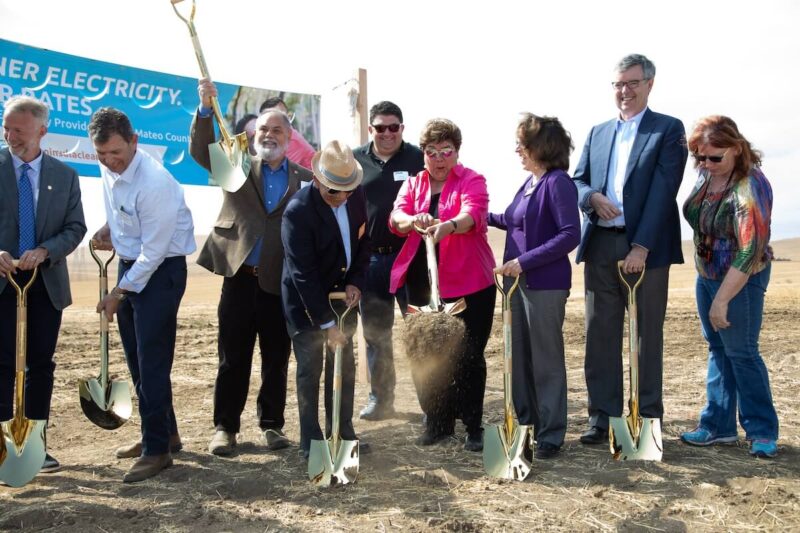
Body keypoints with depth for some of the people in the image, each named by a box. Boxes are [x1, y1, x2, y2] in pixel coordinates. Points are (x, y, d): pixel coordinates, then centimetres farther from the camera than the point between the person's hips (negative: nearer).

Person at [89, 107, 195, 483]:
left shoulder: (154, 183, -26)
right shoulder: (108, 168, 0)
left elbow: (154, 251, -21)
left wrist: (119, 292, -14)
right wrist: (109, 227, 3)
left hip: (160, 270, -9)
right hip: (129, 265, 9)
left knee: (152, 362, -7)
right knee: (136, 358, 14)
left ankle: (157, 449, 6)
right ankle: (165, 433, 29)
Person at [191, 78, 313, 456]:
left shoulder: (304, 179, 6)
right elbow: (201, 151, -6)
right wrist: (205, 108, -21)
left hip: (281, 284, 0)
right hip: (239, 279, 0)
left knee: (277, 360, 10)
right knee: (232, 359, 6)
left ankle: (271, 424, 24)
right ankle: (225, 427, 18)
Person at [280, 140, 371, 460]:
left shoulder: (357, 196, -7)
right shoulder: (298, 211, -25)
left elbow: (362, 242, 8)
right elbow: (304, 274, -25)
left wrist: (355, 282, -7)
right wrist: (327, 324, -24)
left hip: (341, 293, 6)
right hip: (304, 300, -5)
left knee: (344, 367, 10)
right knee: (310, 370, 1)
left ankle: (343, 434, 24)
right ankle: (311, 443, 14)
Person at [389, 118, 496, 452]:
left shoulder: (471, 181, 0)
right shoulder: (413, 184, 12)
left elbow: (473, 214, -20)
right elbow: (397, 217, -6)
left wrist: (449, 226, -42)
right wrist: (413, 220, -30)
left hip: (468, 283, -4)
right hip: (422, 282, 4)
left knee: (469, 356, -1)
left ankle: (473, 427, 14)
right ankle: (438, 422, 24)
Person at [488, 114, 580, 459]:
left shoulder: (558, 182, -13)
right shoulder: (530, 182, 12)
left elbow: (570, 235, -21)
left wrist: (525, 261, -23)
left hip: (545, 285, -8)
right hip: (518, 282, 8)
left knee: (546, 360, 3)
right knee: (520, 357, 14)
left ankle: (551, 434, 15)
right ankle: (526, 424, 27)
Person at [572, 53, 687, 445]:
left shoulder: (668, 129, 3)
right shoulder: (598, 133, 18)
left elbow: (663, 189, -8)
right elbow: (577, 180, 14)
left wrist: (642, 247, -16)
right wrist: (593, 197, -10)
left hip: (646, 247, -4)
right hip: (600, 246, 4)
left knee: (647, 336, 4)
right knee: (600, 334, 5)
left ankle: (647, 419, 14)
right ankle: (602, 416, 14)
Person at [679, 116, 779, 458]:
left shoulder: (750, 186, -23)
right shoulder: (707, 174, -1)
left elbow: (749, 252, -25)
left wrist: (722, 300, -24)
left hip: (741, 279, -7)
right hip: (706, 274, 7)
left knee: (741, 351, -2)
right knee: (717, 349, 11)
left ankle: (762, 431, 12)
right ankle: (718, 425, 19)